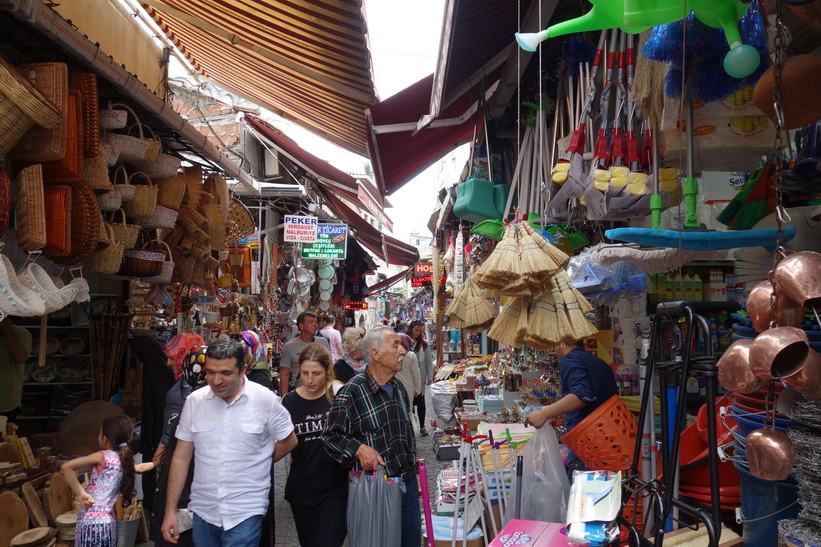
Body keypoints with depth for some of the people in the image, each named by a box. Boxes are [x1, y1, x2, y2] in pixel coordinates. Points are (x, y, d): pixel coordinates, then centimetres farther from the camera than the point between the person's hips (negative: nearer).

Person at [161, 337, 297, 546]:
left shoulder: (266, 400, -11)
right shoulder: (194, 400, -2)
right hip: (202, 510, 3)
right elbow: (181, 458, 4)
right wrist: (170, 510, 3)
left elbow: (288, 441, 4)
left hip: (245, 512, -3)